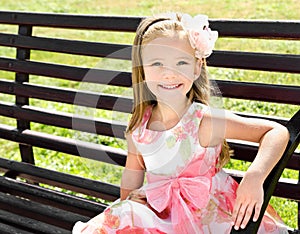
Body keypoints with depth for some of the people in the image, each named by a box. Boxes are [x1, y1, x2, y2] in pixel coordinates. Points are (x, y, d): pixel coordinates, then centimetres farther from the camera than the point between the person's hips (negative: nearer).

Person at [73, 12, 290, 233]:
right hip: (158, 213, 4)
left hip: (207, 216, -4)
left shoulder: (205, 120, -20)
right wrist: (122, 212, 14)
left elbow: (277, 132, -18)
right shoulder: (138, 125, -4)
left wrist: (254, 177, -30)